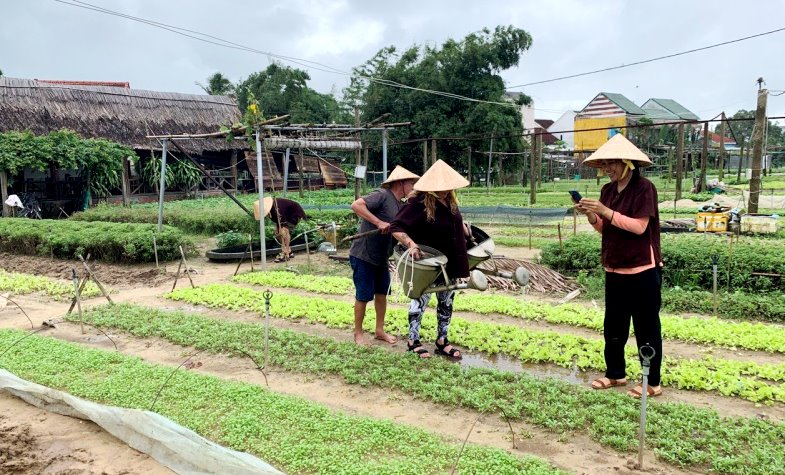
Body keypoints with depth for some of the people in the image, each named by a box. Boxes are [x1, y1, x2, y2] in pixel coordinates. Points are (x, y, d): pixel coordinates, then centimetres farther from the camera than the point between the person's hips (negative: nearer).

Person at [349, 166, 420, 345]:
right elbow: (356, 205, -30)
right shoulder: (382, 195, -18)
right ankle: (358, 334, 17)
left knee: (382, 293, 14)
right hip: (363, 256, -8)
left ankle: (380, 330, 28)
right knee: (364, 296, 1)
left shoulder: (400, 205, 9)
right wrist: (379, 222, -32)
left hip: (381, 258, 9)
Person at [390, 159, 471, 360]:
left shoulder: (450, 201, 0)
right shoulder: (418, 204, -22)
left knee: (446, 302, 16)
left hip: (450, 262, 7)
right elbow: (396, 227, -25)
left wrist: (468, 233, 15)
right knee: (420, 301, 7)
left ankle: (442, 341, 31)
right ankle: (413, 341, 23)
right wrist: (411, 244, -37)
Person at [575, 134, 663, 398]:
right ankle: (615, 373, 30)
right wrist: (591, 216, -9)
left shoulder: (644, 188, -12)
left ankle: (652, 383, 16)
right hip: (614, 269, 7)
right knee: (613, 326, 15)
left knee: (646, 328, 3)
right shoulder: (608, 190, 8)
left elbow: (639, 227, -19)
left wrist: (606, 212, -25)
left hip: (642, 270, -7)